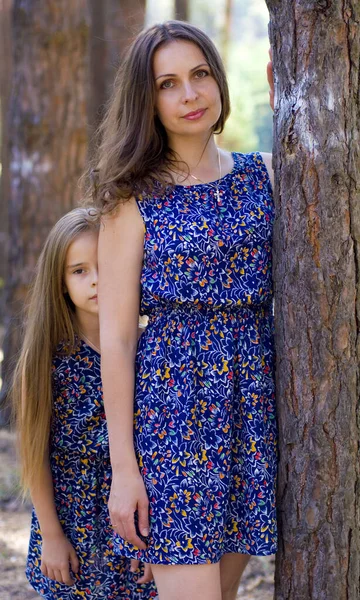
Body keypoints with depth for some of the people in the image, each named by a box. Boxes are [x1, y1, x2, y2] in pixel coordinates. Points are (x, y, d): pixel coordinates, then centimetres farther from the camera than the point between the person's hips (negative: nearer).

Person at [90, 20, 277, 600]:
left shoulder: (265, 175, 10)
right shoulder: (134, 201, -2)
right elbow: (116, 338, -4)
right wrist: (123, 468, -9)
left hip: (254, 396, 4)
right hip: (171, 404, -4)